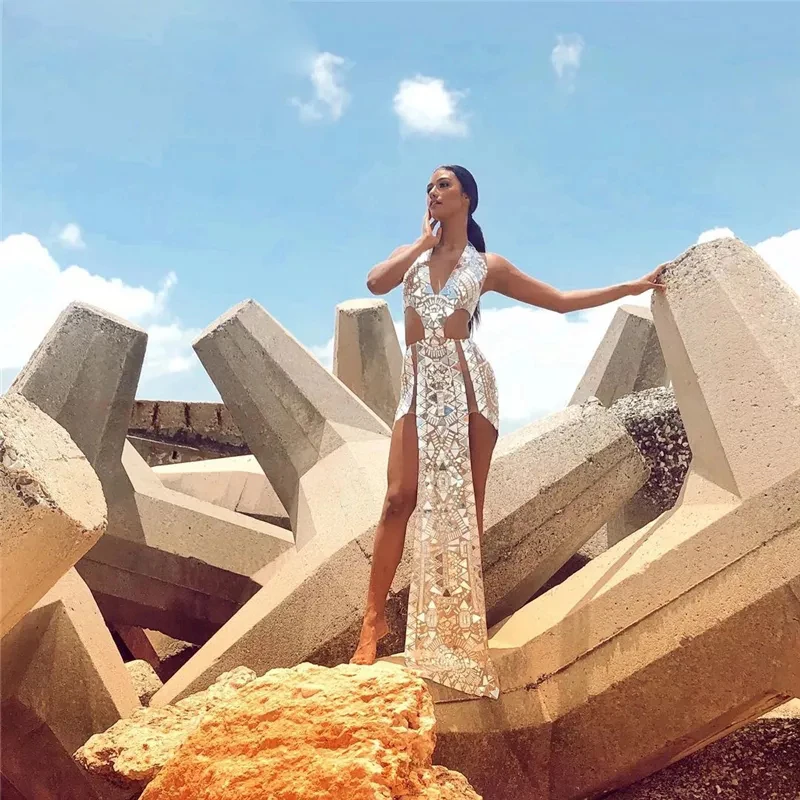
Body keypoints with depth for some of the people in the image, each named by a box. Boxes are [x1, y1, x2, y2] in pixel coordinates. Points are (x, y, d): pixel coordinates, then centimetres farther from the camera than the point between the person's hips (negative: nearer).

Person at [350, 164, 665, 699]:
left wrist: (632, 287, 12)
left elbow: (561, 300, 13)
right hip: (420, 386, 1)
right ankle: (375, 618, -5)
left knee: (467, 505, -2)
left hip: (468, 384, -1)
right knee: (401, 498, -11)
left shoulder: (487, 265, 11)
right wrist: (424, 241, 1)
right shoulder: (412, 252, 16)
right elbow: (376, 283, -7)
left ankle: (464, 625, 6)